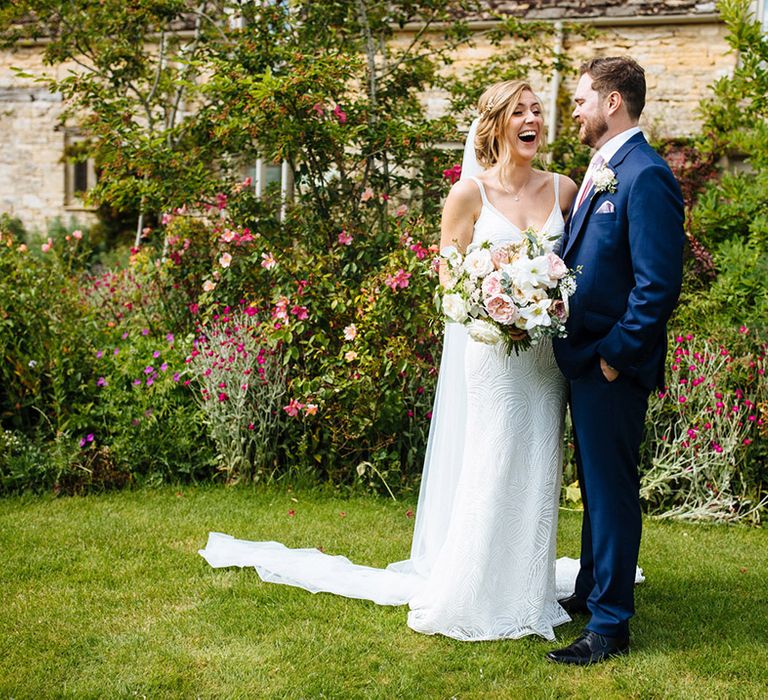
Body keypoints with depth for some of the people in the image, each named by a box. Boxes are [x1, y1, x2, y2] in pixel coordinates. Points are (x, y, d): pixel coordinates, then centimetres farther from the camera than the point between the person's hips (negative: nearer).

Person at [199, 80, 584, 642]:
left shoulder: (563, 189, 8)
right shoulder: (469, 192, -3)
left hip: (545, 355, 4)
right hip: (487, 349, -4)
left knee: (535, 467, 9)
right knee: (485, 468, -1)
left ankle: (525, 585, 24)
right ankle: (470, 592, 12)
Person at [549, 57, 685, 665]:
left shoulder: (646, 176, -18)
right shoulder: (603, 171, 13)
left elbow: (659, 283, -22)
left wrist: (614, 355, -18)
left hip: (614, 369, -10)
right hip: (586, 361, 10)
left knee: (612, 489, 0)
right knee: (595, 484, 21)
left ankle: (610, 625, 11)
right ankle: (591, 591, 37)